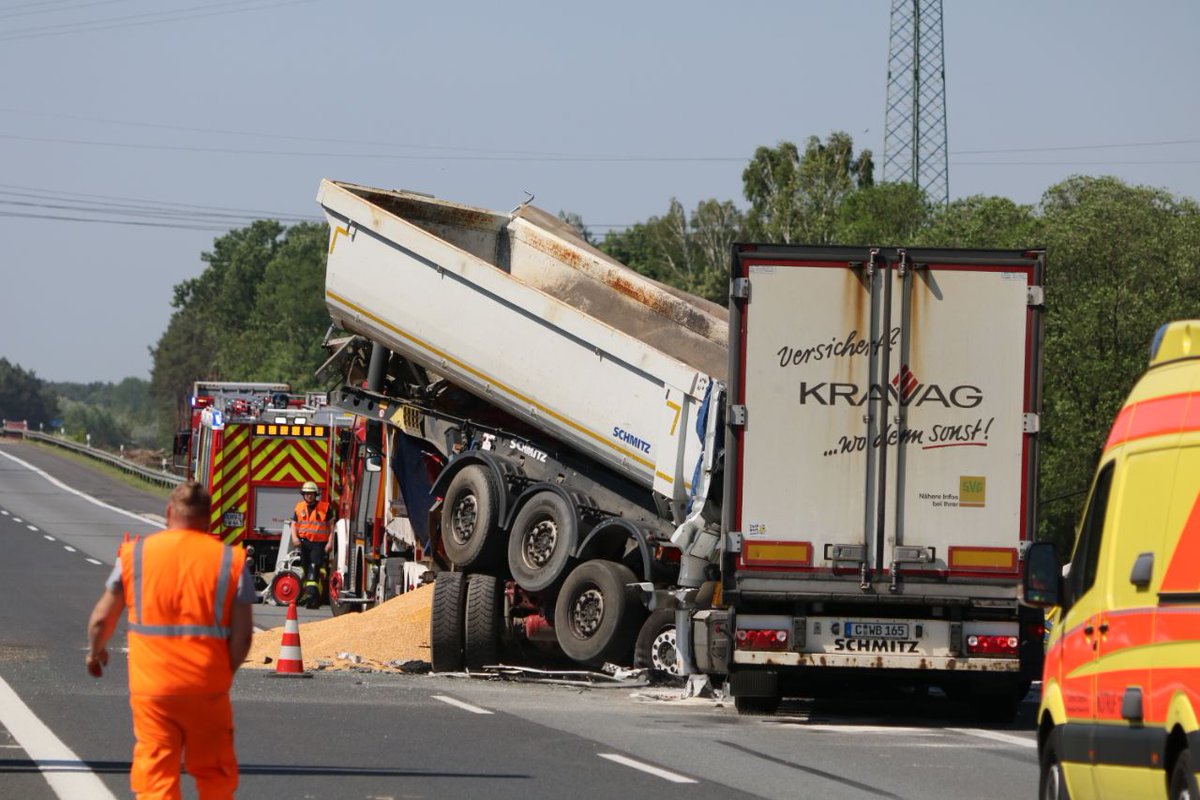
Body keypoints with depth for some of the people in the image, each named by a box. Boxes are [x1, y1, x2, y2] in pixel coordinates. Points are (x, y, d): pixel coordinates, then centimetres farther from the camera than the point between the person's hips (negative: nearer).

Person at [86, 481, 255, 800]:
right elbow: (243, 633, -5)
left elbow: (102, 618, 5)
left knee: (154, 773, 2)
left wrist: (95, 651, 26)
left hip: (151, 686, 0)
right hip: (207, 686, 0)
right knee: (215, 774, 15)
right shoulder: (230, 560, -2)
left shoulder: (135, 554, 0)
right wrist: (225, 673, 12)